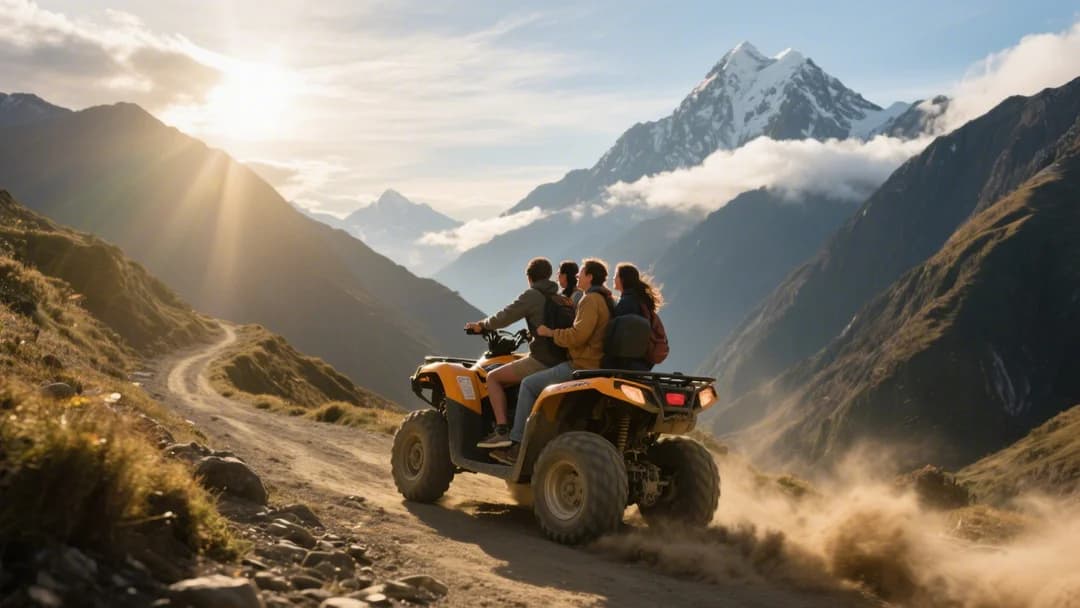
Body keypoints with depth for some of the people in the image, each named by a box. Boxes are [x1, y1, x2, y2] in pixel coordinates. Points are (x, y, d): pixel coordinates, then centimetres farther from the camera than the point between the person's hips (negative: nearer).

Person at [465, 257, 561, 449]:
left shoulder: (532, 296, -7)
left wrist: (481, 325, 6)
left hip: (542, 361, -9)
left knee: (493, 378, 1)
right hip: (561, 360, 9)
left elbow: (505, 317, -10)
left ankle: (502, 431, -9)